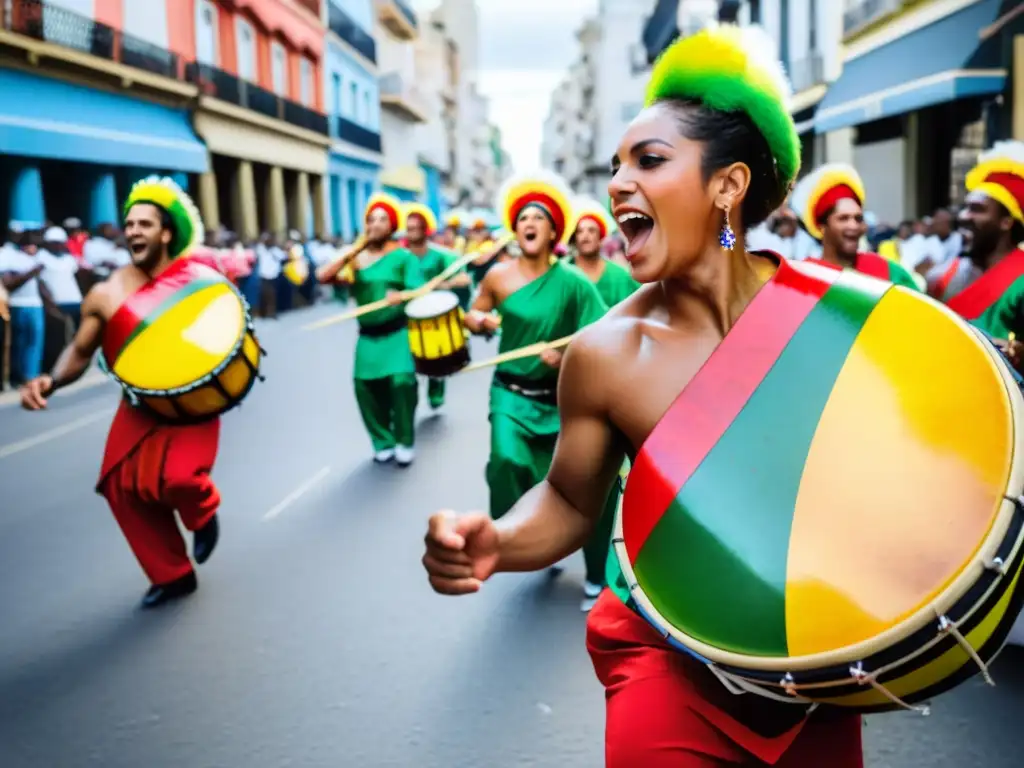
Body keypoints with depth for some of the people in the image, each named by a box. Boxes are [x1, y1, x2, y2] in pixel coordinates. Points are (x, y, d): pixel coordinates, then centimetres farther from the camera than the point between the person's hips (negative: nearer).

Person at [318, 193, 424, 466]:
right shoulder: (355, 258, 6)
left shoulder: (404, 256, -2)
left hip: (398, 332, -4)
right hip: (367, 335, 4)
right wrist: (354, 252, -9)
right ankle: (383, 442, 17)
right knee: (365, 385, -3)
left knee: (402, 380, -19)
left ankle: (405, 442, 2)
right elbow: (322, 276, -5)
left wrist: (402, 295, -33)